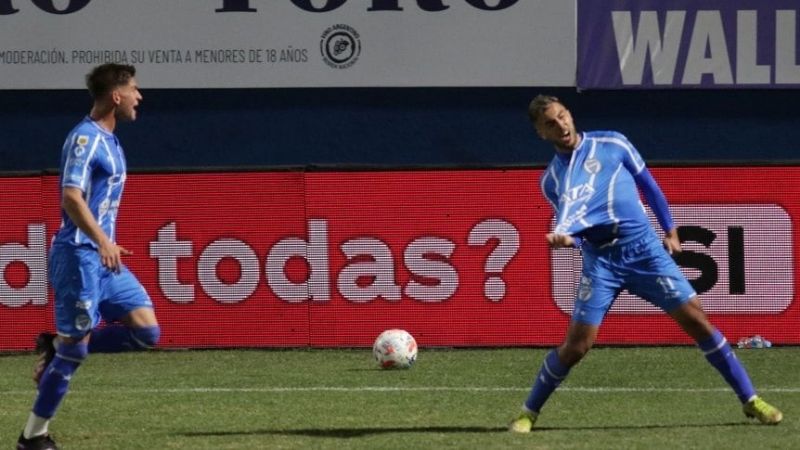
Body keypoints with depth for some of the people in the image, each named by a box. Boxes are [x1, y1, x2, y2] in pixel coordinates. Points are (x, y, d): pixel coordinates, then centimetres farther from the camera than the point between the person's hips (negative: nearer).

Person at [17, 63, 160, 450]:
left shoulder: (107, 140, 15)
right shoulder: (85, 138, -13)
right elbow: (71, 197, -24)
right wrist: (102, 241, -34)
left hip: (103, 258, 9)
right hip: (79, 255, -9)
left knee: (146, 331, 2)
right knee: (76, 346, -6)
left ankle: (57, 347, 11)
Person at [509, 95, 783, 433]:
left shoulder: (612, 144, 4)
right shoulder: (551, 179, 5)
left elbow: (648, 185, 15)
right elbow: (571, 224, -3)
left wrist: (670, 230, 19)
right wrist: (563, 237, -27)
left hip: (646, 249, 0)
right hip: (601, 261, 0)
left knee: (695, 319, -5)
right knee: (577, 344, -9)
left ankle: (749, 399, 4)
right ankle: (529, 412, 9)